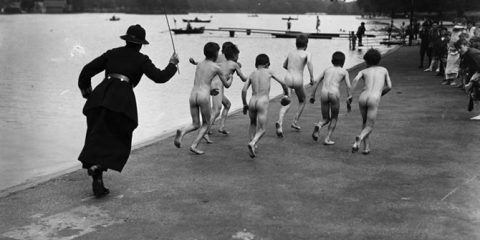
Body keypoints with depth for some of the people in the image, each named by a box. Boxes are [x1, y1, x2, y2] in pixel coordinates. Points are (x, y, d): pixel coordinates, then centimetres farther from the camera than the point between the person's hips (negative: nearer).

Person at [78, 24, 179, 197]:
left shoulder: (112, 53, 20)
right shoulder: (141, 59, 9)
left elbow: (88, 70, 19)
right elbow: (160, 77, 5)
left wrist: (85, 89, 35)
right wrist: (172, 64, 23)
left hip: (100, 96, 4)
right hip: (122, 100, -4)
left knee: (97, 139, 9)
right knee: (119, 142, 9)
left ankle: (98, 182, 1)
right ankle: (97, 166, -17)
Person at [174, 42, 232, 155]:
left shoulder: (199, 65, 18)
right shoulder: (216, 67, 3)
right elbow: (227, 85, 12)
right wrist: (230, 79, 34)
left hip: (193, 95, 5)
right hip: (204, 96, -5)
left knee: (195, 124, 13)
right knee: (206, 124, 13)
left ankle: (182, 132, -17)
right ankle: (194, 145, 1)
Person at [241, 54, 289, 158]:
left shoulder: (252, 74, 13)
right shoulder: (269, 72, 8)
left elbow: (244, 90, 5)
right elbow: (282, 83, 6)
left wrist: (244, 104, 16)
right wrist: (286, 94, 24)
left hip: (252, 101, 3)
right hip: (263, 102, -3)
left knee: (253, 123, 30)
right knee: (261, 130, 3)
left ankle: (253, 144, 25)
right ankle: (252, 143, -23)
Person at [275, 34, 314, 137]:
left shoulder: (291, 53, 18)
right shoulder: (307, 54, 4)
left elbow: (284, 65, 34)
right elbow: (309, 62, -19)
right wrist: (312, 77, -15)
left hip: (288, 78, 3)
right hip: (298, 80, -3)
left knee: (285, 104, -4)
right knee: (302, 101, 25)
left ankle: (280, 123, -31)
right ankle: (295, 122, 17)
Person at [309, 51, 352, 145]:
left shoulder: (327, 69, 24)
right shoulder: (344, 71, 16)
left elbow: (316, 82, 15)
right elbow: (348, 86, 2)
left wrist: (312, 95, 16)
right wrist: (349, 99, 6)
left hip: (324, 93, 3)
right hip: (334, 93, -3)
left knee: (326, 119, 16)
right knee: (334, 118, 18)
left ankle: (318, 127, -18)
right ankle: (328, 139, 6)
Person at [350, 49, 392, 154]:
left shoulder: (363, 71, 20)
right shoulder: (384, 70, 24)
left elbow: (355, 80, -2)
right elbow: (389, 86, 17)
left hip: (363, 97, 2)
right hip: (374, 99, -2)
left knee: (365, 122, 26)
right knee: (369, 127, 1)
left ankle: (366, 147, 20)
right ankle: (359, 139, -32)